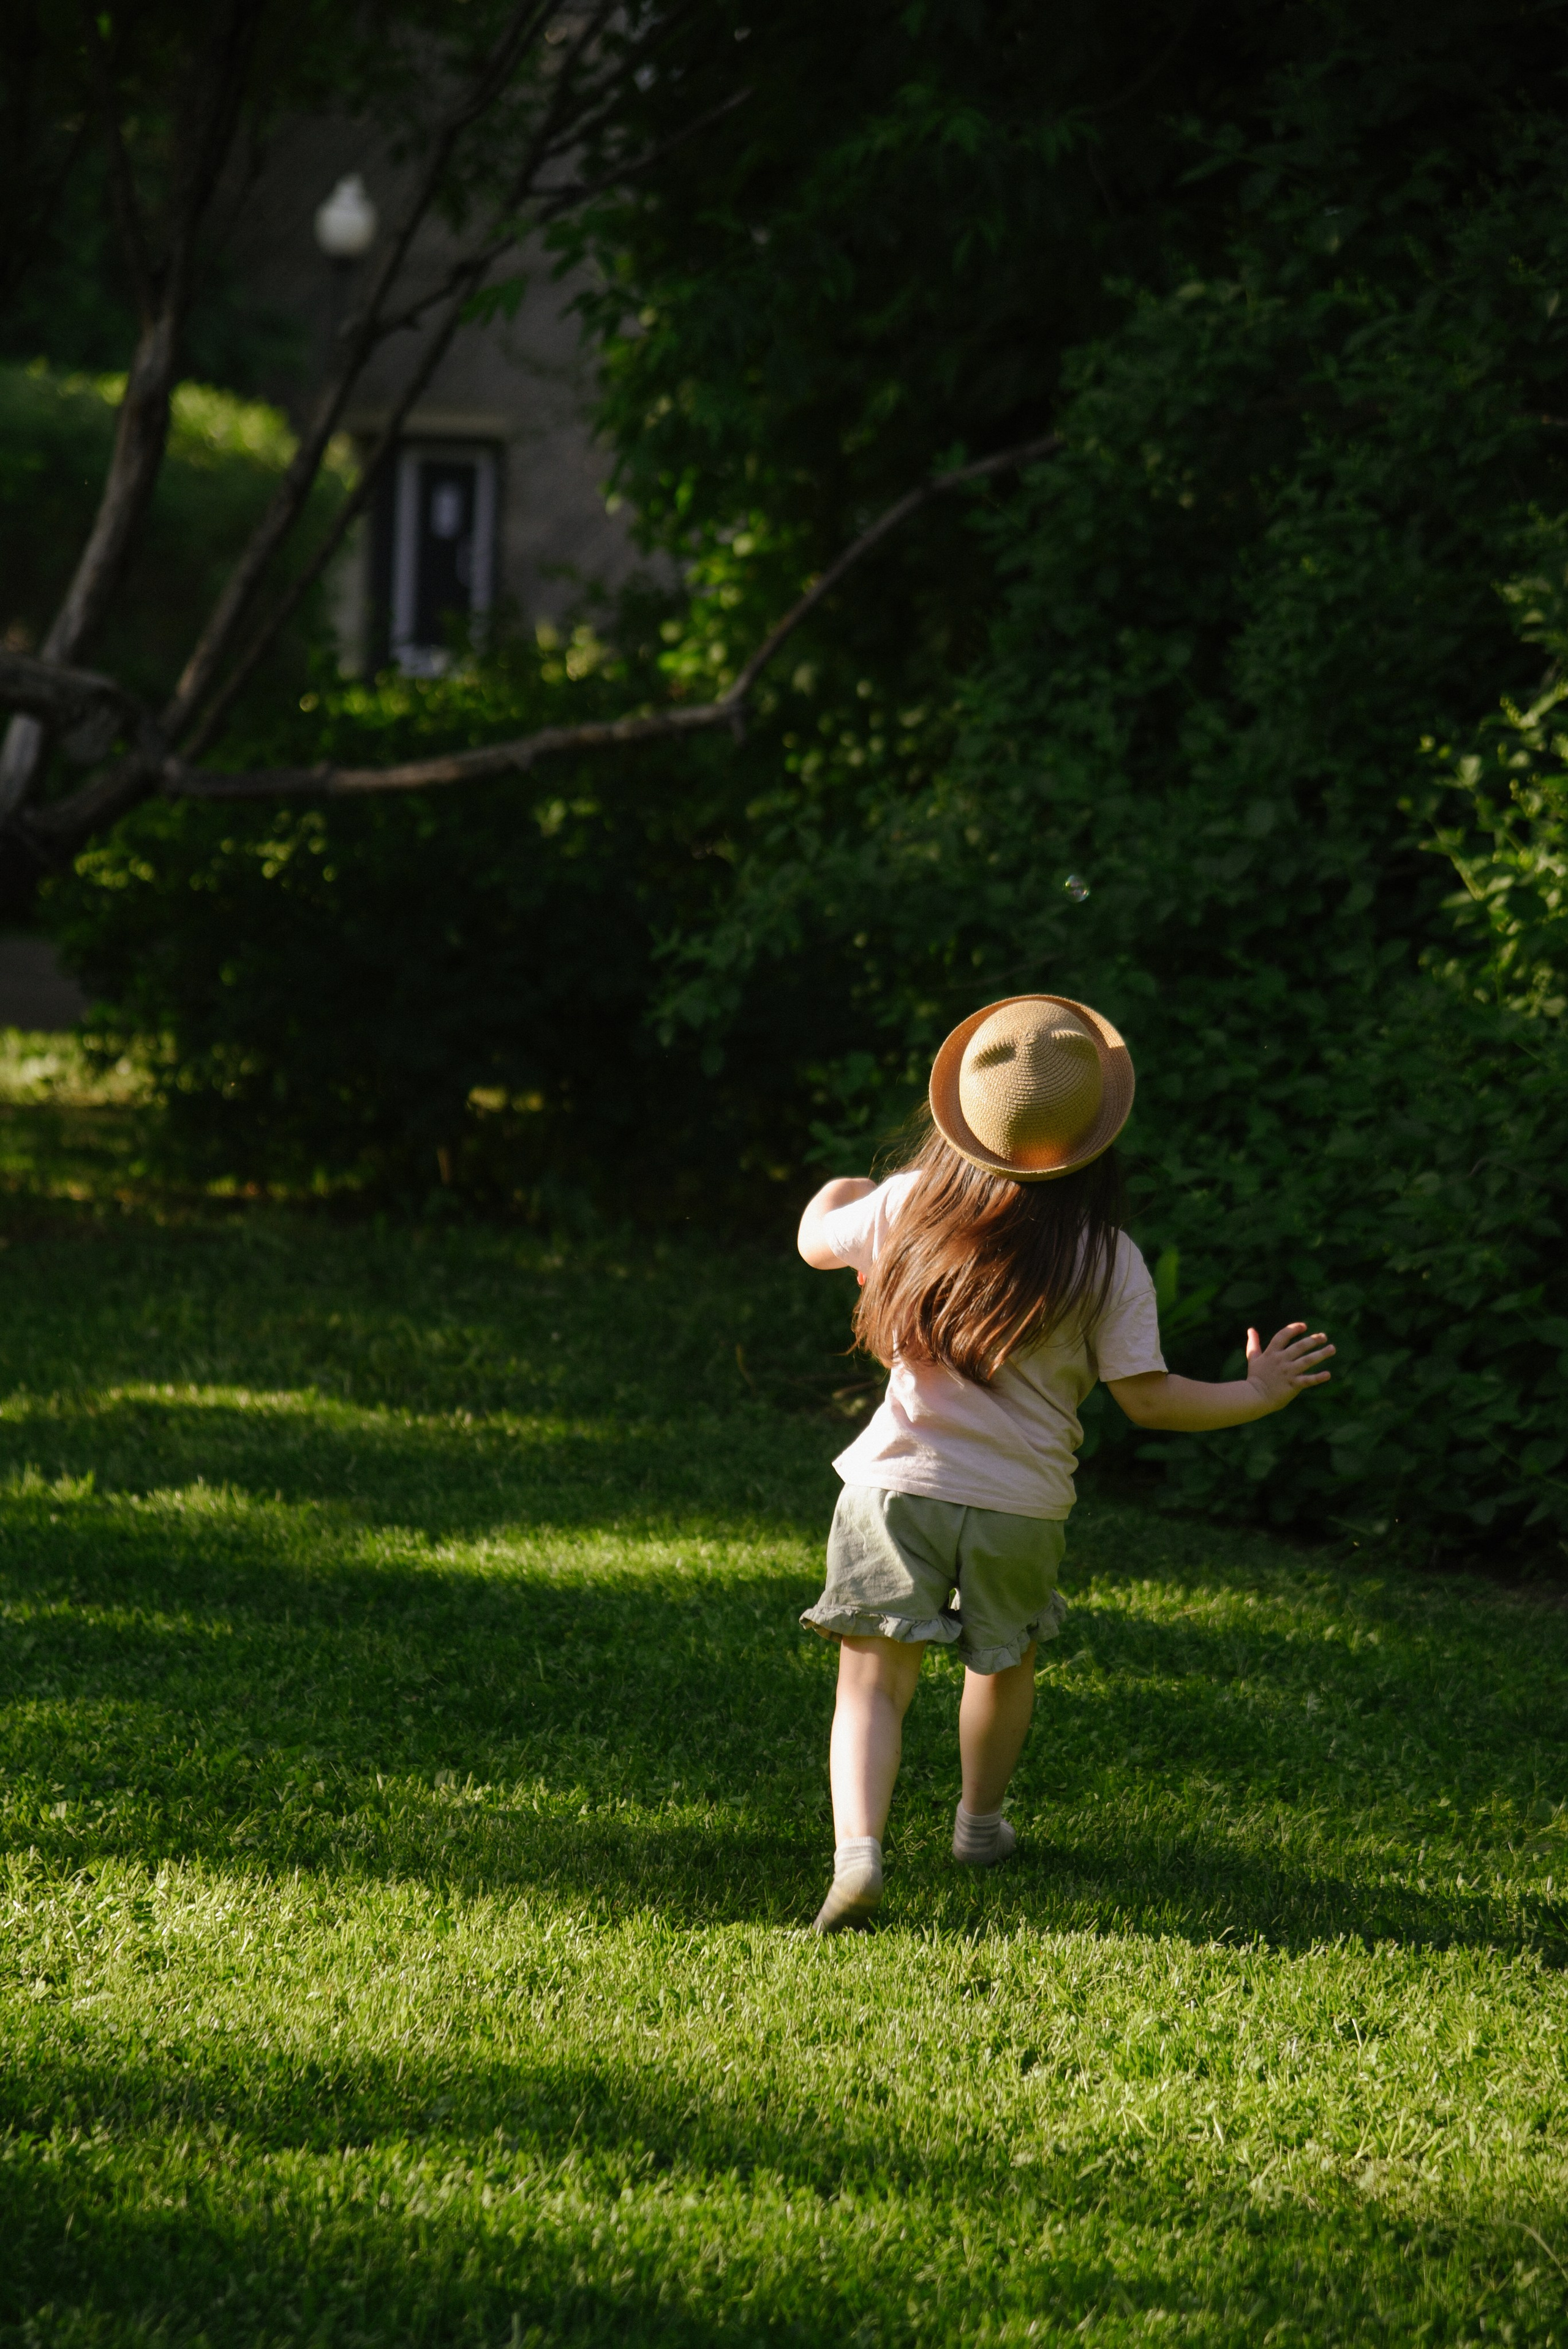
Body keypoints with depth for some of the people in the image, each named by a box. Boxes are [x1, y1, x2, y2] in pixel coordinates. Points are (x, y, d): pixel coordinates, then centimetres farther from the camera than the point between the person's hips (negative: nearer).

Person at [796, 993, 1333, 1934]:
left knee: (874, 1682, 1)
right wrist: (1257, 1396, 4)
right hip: (1023, 1505, 0)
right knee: (1006, 1662, 26)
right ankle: (981, 1824, 44)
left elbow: (816, 1239, 15)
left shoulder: (910, 1206, -5)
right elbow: (1148, 1399, -8)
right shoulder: (1106, 1259, -9)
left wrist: (840, 1192, 37)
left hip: (897, 1484, 0)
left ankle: (858, 1849, -20)